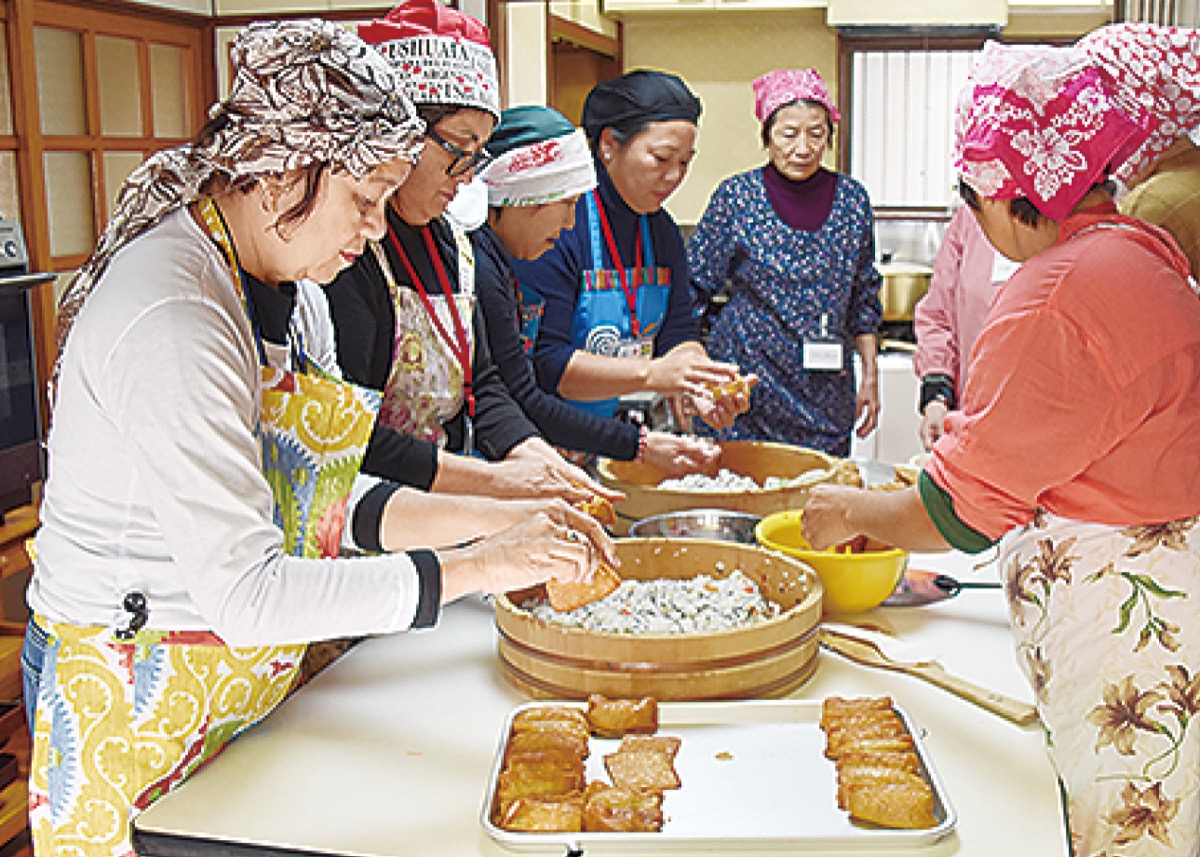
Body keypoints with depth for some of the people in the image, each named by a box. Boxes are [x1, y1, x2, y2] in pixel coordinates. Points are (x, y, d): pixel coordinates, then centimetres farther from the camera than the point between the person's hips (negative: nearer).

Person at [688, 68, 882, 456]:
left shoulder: (852, 199, 4)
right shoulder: (737, 196, -4)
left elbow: (863, 300, 12)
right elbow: (691, 284, 0)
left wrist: (870, 374, 11)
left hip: (827, 394, 3)